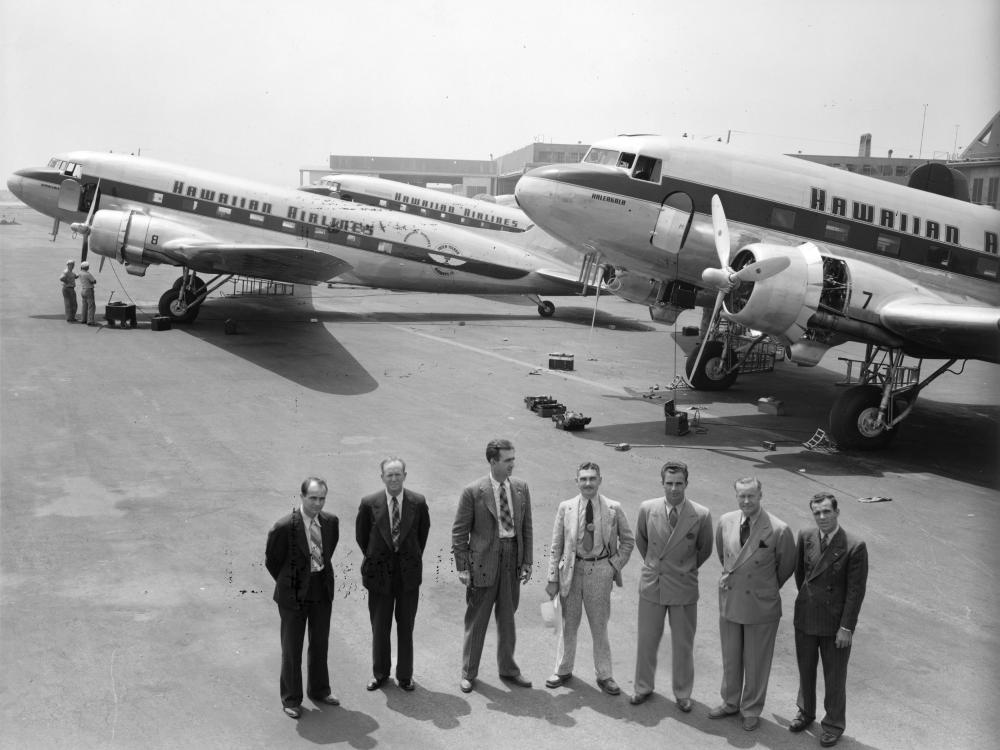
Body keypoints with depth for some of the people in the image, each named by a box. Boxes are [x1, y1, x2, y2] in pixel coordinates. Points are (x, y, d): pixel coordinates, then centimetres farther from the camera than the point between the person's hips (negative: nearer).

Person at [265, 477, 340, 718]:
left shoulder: (330, 521, -6)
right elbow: (271, 560, -6)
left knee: (320, 642, 18)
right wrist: (288, 585, 5)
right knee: (292, 647, 8)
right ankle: (291, 698, 24)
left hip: (322, 590, 5)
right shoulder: (284, 527, -22)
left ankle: (319, 690, 36)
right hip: (294, 594, -5)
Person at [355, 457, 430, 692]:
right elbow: (361, 536, 6)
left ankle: (405, 675, 24)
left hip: (409, 573, 0)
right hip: (379, 573, 0)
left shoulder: (418, 502, -7)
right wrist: (373, 559, 9)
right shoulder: (369, 503, -9)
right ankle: (379, 673, 28)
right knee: (379, 627, 10)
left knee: (406, 627, 10)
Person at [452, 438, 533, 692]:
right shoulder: (473, 492, -11)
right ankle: (468, 673, 22)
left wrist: (527, 562, 4)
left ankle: (508, 669, 32)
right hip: (484, 560, -4)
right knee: (476, 619, 7)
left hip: (512, 560, 4)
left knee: (507, 617, 17)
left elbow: (526, 527, 8)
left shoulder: (521, 489, 2)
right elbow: (459, 532, -6)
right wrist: (462, 567, -9)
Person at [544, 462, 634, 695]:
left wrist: (616, 565, -2)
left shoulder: (614, 509, -4)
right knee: (568, 625, 13)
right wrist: (553, 578, -2)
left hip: (600, 571, -1)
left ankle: (604, 676, 22)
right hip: (572, 570, 1)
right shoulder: (566, 507, -2)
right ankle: (563, 670, 29)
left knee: (600, 626, 9)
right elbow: (556, 545, 1)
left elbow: (628, 541, 8)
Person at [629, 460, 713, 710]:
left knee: (683, 645, 10)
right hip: (651, 585, 2)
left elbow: (704, 549, 5)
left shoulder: (701, 515, -13)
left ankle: (682, 694, 28)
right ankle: (643, 687, 31)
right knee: (646, 641, 12)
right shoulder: (647, 509, -8)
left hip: (683, 589, -1)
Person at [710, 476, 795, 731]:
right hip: (729, 601, 4)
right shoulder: (725, 522, -6)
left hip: (761, 606, -4)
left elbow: (786, 566, -2)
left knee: (756, 662, 12)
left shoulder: (779, 530, -19)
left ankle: (751, 710, 31)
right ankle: (730, 703, 38)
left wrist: (769, 588, 9)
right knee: (730, 659, 19)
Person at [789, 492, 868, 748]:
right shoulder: (806, 538, -4)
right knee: (805, 670, 19)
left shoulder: (854, 547, -17)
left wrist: (846, 627, -14)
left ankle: (834, 724, 30)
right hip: (805, 619, 4)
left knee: (834, 677, 11)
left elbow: (856, 591, -14)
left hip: (835, 624, -4)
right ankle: (806, 712, 41)